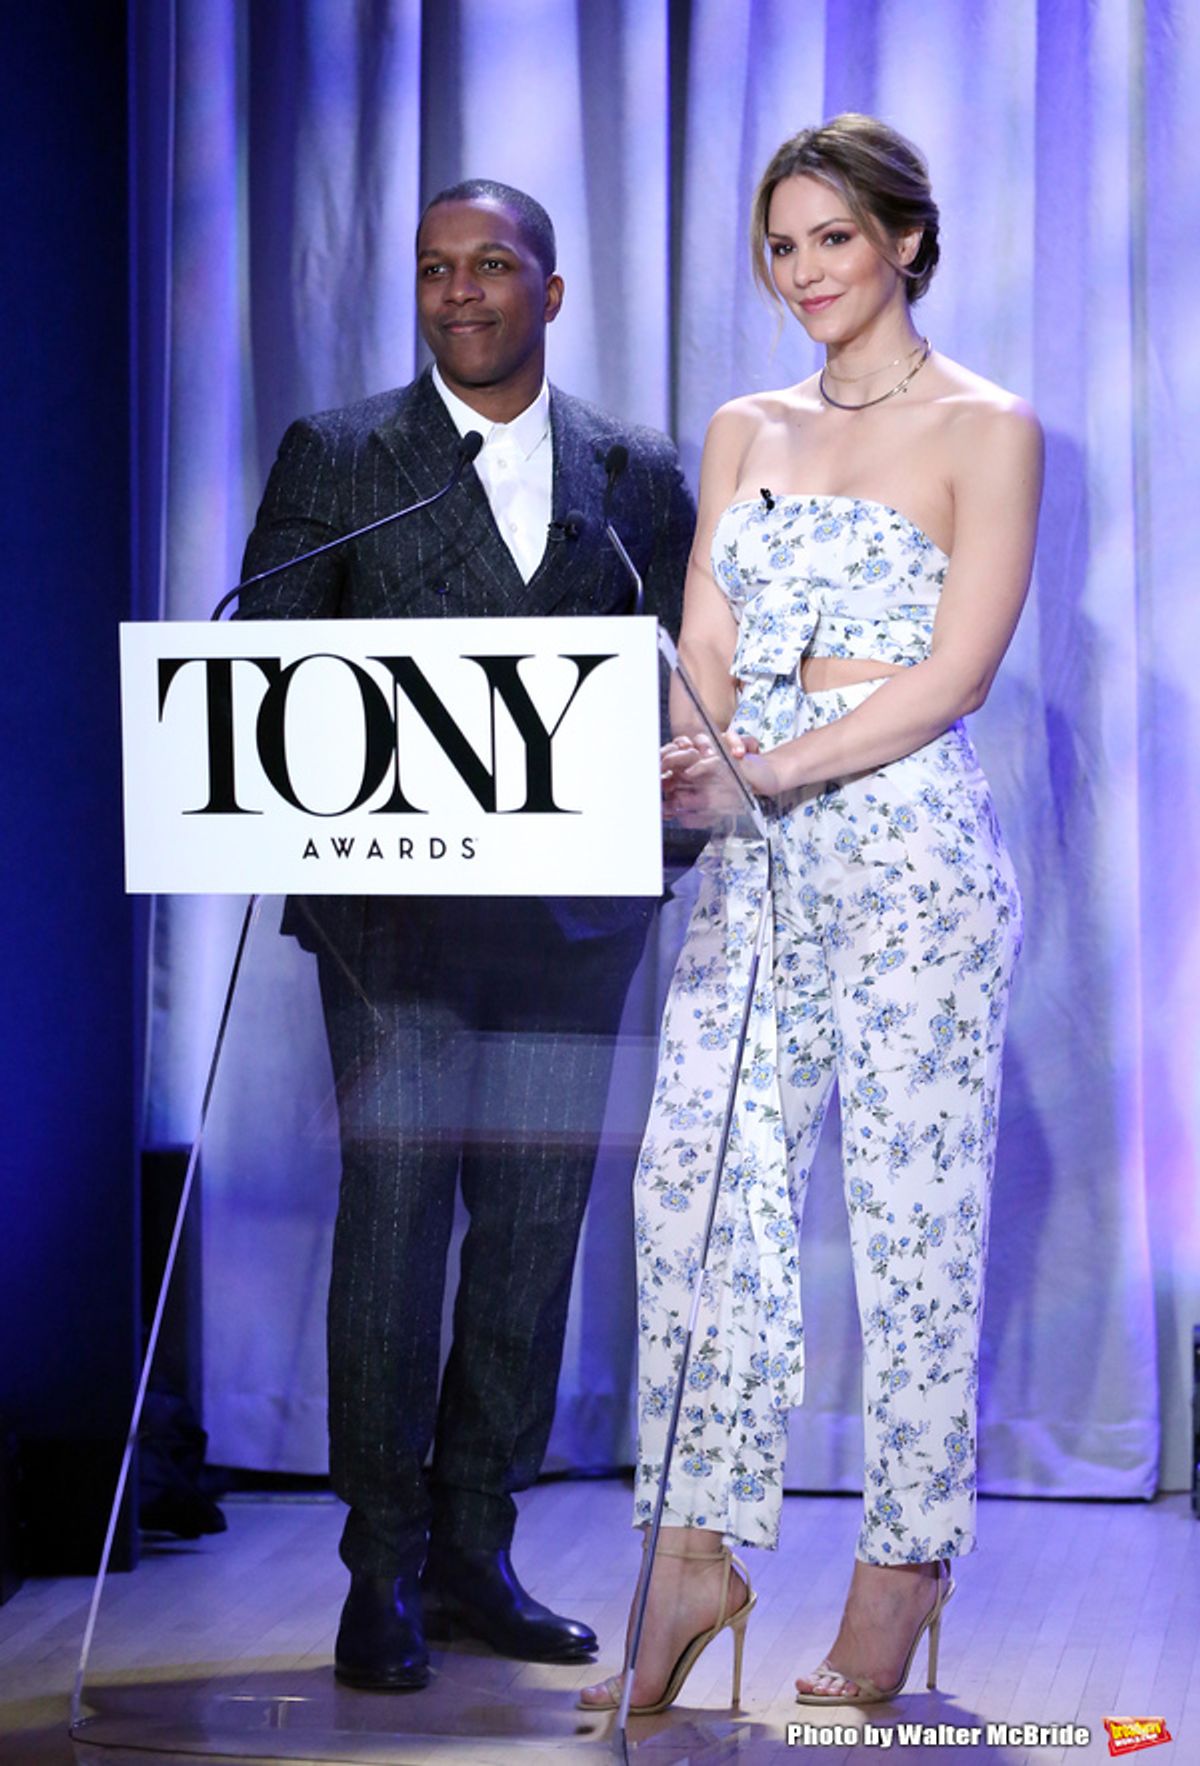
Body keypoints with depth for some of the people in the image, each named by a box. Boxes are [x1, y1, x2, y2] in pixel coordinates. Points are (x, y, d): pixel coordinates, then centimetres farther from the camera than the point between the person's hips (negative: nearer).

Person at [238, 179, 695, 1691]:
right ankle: (384, 1573, 3)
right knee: (392, 1224, -5)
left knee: (534, 1235, 6)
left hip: (568, 917, 3)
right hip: (397, 909, -3)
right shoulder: (336, 458, 6)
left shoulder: (640, 478, 12)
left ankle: (474, 1552, 16)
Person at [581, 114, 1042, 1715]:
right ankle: (702, 1549, 7)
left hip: (913, 846, -5)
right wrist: (694, 760, -13)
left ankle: (909, 1562, 11)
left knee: (912, 1204, 0)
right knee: (699, 1179, -1)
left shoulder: (984, 431, -1)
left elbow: (955, 671, -10)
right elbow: (706, 653, 10)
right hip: (755, 858, 5)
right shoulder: (746, 433, 15)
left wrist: (781, 768, -20)